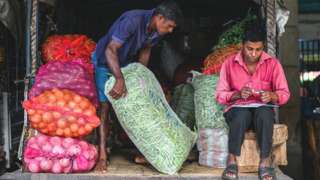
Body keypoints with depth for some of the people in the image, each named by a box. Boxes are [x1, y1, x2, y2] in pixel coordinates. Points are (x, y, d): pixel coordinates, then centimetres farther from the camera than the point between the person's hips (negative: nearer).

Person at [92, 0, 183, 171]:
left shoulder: (157, 30, -13)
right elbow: (110, 50, -39)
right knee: (105, 106, -11)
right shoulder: (132, 20, -36)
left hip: (126, 64, 7)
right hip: (105, 62, -7)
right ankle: (102, 155, -9)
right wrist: (120, 79, -46)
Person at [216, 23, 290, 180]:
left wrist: (271, 96, -23)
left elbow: (284, 94, -1)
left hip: (262, 109, 1)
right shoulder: (229, 63, -3)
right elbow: (220, 95, -2)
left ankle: (265, 161, -28)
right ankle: (232, 160, -24)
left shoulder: (273, 63, -2)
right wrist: (238, 94, -21)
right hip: (237, 109, 0)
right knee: (242, 114, -37)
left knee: (265, 112, -36)